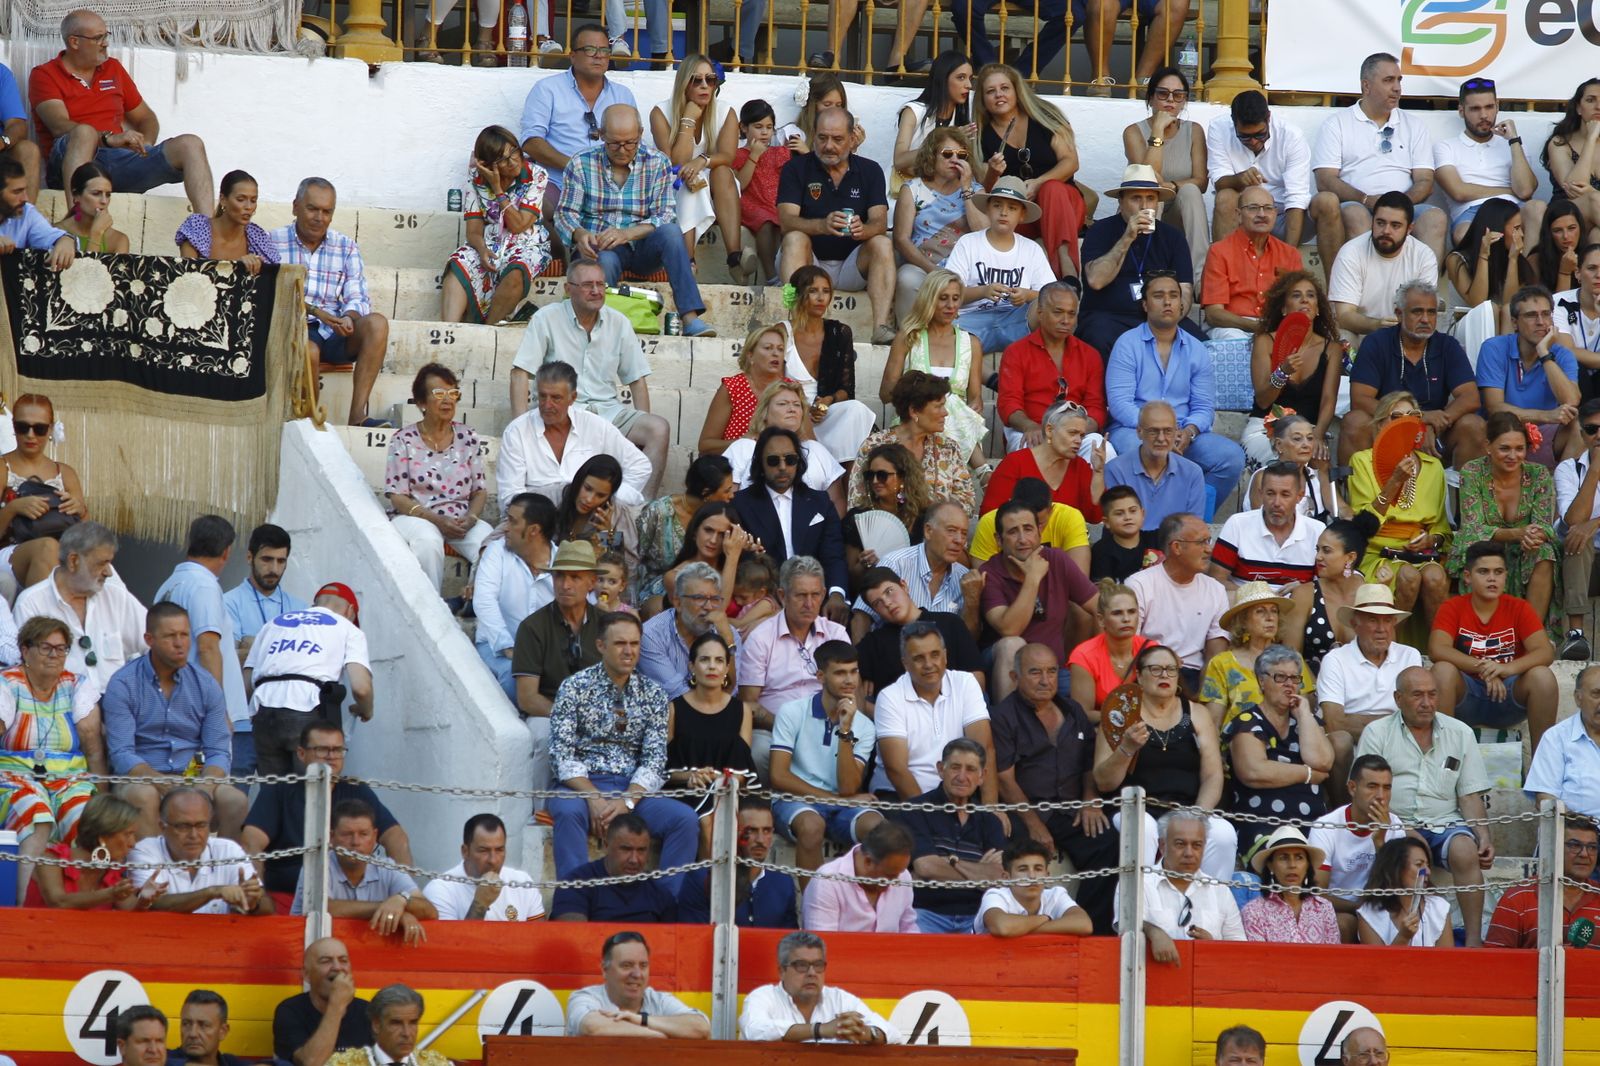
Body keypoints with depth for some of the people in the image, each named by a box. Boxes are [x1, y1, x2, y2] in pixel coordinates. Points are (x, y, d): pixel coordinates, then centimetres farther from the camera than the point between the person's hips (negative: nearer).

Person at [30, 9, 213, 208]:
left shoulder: (113, 69, 23)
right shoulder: (45, 75, 5)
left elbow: (146, 118, 28)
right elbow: (60, 126, -12)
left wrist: (145, 146, 4)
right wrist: (110, 138, -27)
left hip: (120, 159, 5)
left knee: (190, 145, -15)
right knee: (84, 132, -40)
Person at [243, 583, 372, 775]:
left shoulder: (274, 623, 30)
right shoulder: (348, 629, 18)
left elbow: (246, 684, 23)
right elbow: (361, 687, 3)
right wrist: (366, 711, 23)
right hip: (310, 713, -4)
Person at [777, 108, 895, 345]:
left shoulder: (870, 171, 5)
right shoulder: (796, 169, -1)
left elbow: (880, 223, -8)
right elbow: (786, 220, -16)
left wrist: (864, 230, -34)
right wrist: (822, 225, -37)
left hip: (851, 267, 2)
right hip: (809, 264, -1)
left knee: (882, 244, -24)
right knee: (795, 239, -30)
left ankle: (881, 327, -38)